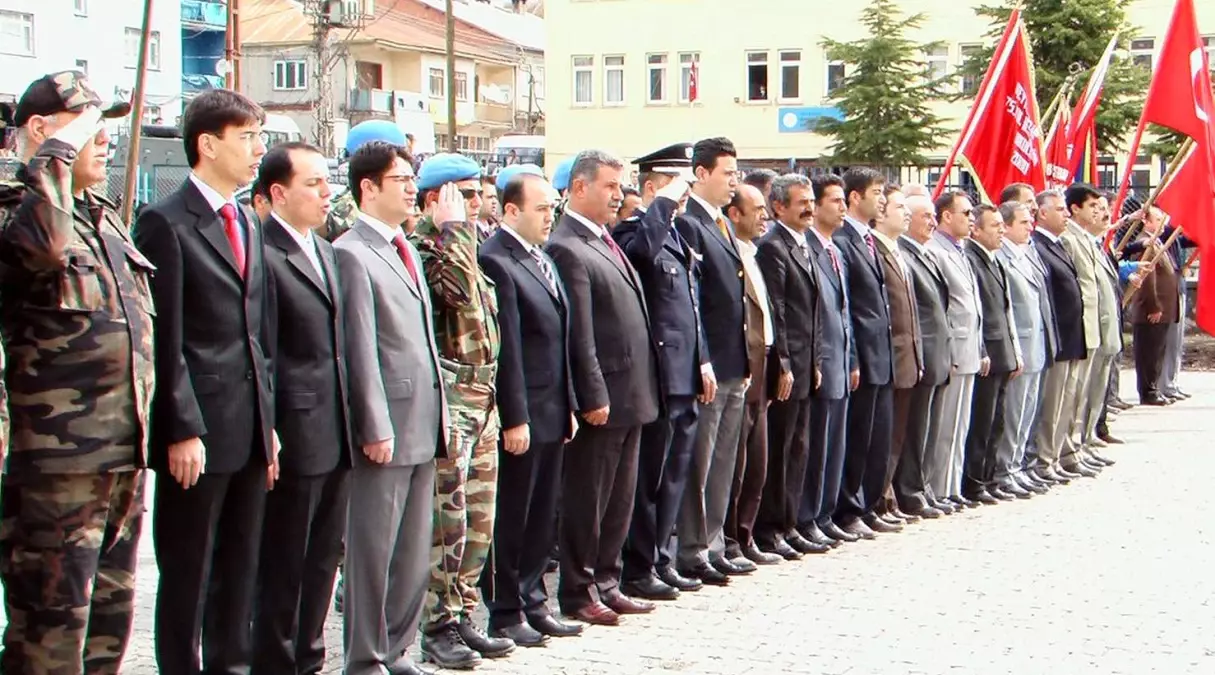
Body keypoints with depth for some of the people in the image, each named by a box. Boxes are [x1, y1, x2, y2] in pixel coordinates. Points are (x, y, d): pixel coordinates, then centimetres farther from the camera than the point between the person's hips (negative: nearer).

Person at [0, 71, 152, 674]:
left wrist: (142, 434, 25)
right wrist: (58, 152, -24)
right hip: (55, 467, -9)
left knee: (109, 619, 17)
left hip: (123, 459, 9)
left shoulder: (106, 219, 17)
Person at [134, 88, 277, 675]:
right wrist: (182, 430, -15)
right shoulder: (166, 224, -9)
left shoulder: (248, 224, 16)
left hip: (250, 428, 8)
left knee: (240, 567, 14)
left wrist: (268, 422, 16)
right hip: (198, 431, -8)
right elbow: (165, 340, -13)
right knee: (187, 573, 2)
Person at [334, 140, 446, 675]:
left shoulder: (407, 250, 17)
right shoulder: (352, 253, -10)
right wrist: (375, 428, -16)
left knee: (415, 553, 13)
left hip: (422, 427, 8)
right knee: (373, 551, 1)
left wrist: (438, 415, 15)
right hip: (386, 429, -8)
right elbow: (360, 350, -14)